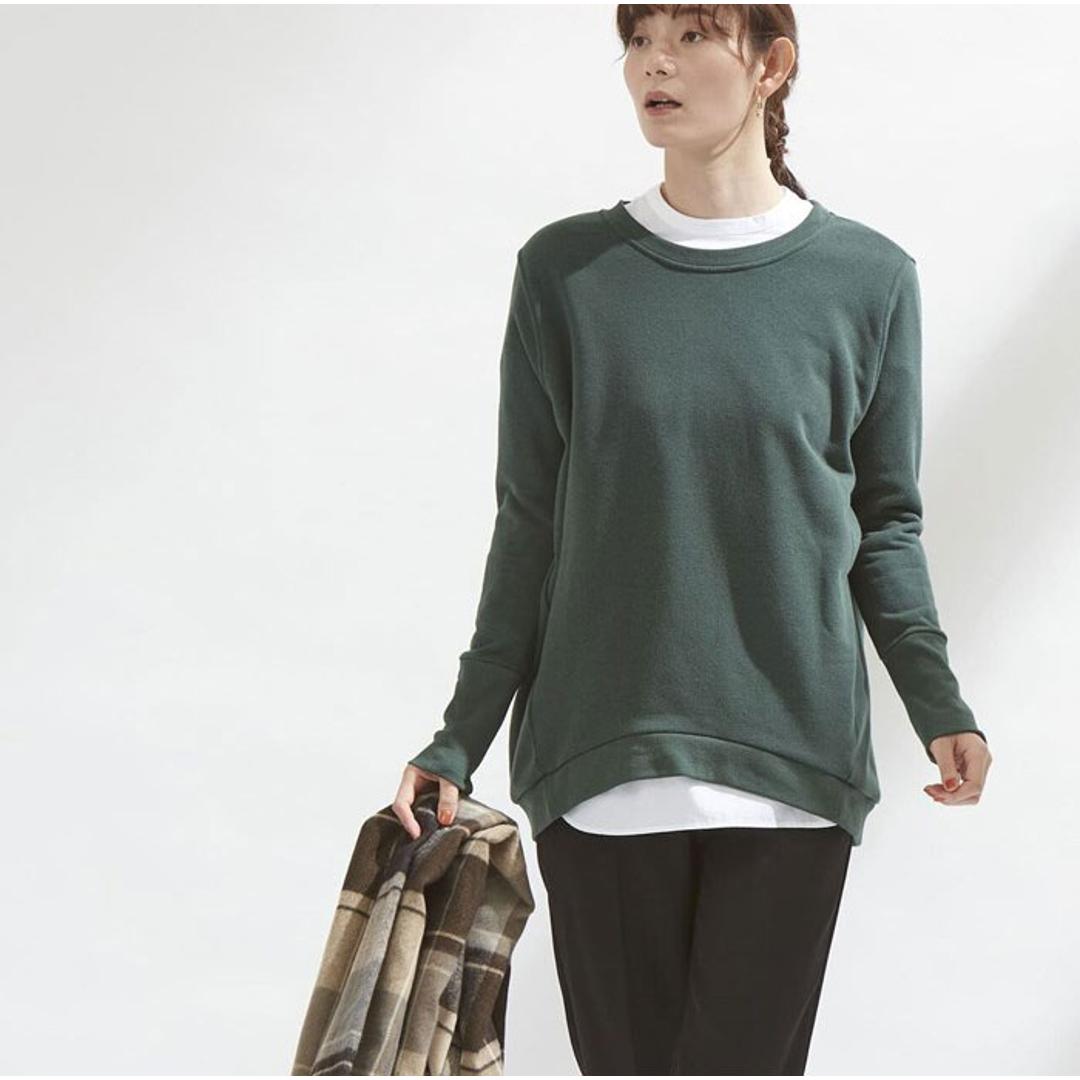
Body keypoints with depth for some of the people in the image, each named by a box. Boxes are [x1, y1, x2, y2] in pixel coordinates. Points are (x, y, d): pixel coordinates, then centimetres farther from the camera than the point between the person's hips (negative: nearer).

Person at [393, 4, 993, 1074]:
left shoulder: (867, 278, 3)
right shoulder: (566, 272, 4)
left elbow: (885, 524, 9)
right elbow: (528, 525, 7)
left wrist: (937, 702, -6)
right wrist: (461, 738, 5)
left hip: (790, 759, 0)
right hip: (602, 761, 0)